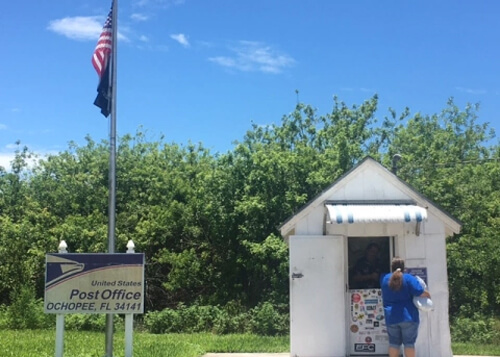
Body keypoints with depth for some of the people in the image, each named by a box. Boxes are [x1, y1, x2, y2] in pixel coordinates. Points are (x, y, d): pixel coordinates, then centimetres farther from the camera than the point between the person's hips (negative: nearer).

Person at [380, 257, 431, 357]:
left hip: (391, 318, 3)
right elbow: (421, 293, -13)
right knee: (409, 343, 2)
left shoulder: (384, 279, 7)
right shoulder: (408, 278, -7)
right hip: (408, 317, -3)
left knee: (394, 343, 10)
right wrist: (428, 295, 8)